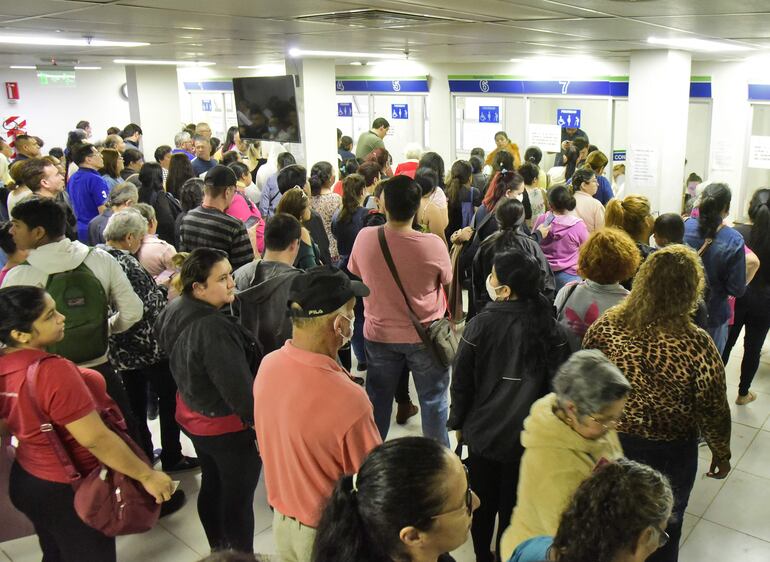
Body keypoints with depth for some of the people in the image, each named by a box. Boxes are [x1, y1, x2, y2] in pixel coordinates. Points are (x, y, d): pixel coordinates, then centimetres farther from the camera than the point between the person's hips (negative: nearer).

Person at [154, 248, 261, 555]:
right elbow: (239, 388, -31)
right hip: (230, 427, -10)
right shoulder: (214, 329, -34)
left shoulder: (174, 311, -4)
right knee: (239, 499, 8)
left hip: (194, 417, 10)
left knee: (212, 486, 25)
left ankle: (219, 550, 44)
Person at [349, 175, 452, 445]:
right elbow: (449, 281, -5)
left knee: (378, 399, 19)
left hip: (379, 334, 2)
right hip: (425, 336, -2)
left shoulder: (364, 238, -17)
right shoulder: (434, 245, -23)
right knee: (433, 399, 16)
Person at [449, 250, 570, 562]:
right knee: (513, 506, 19)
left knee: (483, 503, 21)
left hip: (483, 431, -1)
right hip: (529, 436, 1)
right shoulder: (551, 328, -12)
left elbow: (461, 381, -10)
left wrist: (459, 423, 5)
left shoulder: (481, 325, -18)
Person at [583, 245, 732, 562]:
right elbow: (713, 410, -14)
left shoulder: (606, 324, -17)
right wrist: (722, 452, 4)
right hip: (669, 453, -2)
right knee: (663, 529, 25)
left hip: (609, 440, 3)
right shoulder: (695, 345, -26)